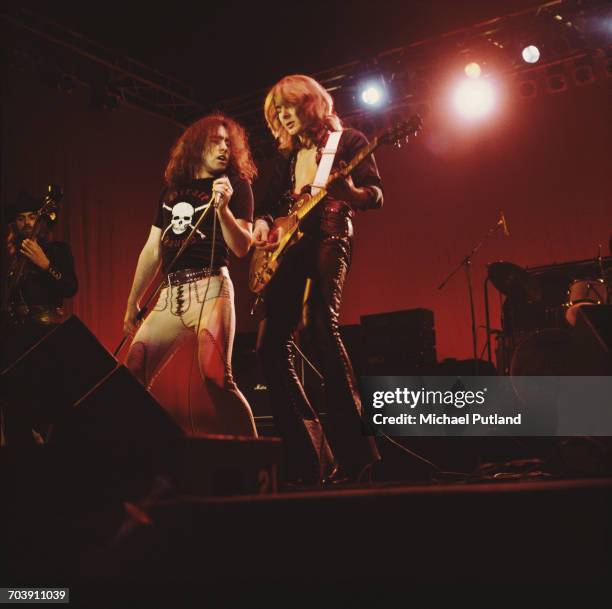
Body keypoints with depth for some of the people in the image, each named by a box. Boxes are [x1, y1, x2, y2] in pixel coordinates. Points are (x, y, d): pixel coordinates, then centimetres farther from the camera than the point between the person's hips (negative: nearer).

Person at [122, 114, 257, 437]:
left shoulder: (236, 185, 7)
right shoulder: (172, 189, 20)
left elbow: (242, 247, -3)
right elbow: (152, 250, 20)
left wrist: (223, 208, -19)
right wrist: (132, 302, 17)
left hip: (210, 288, -5)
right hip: (170, 294, 5)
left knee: (216, 378, -21)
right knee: (131, 378, 0)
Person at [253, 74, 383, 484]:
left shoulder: (348, 141, 6)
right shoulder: (286, 157, 24)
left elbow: (376, 196, -4)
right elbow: (269, 204, 25)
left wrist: (348, 192, -26)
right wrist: (263, 223, 2)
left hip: (328, 239, -7)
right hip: (287, 248, 7)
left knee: (320, 324, -29)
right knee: (272, 345, -4)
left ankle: (353, 447, -26)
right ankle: (309, 453, 3)